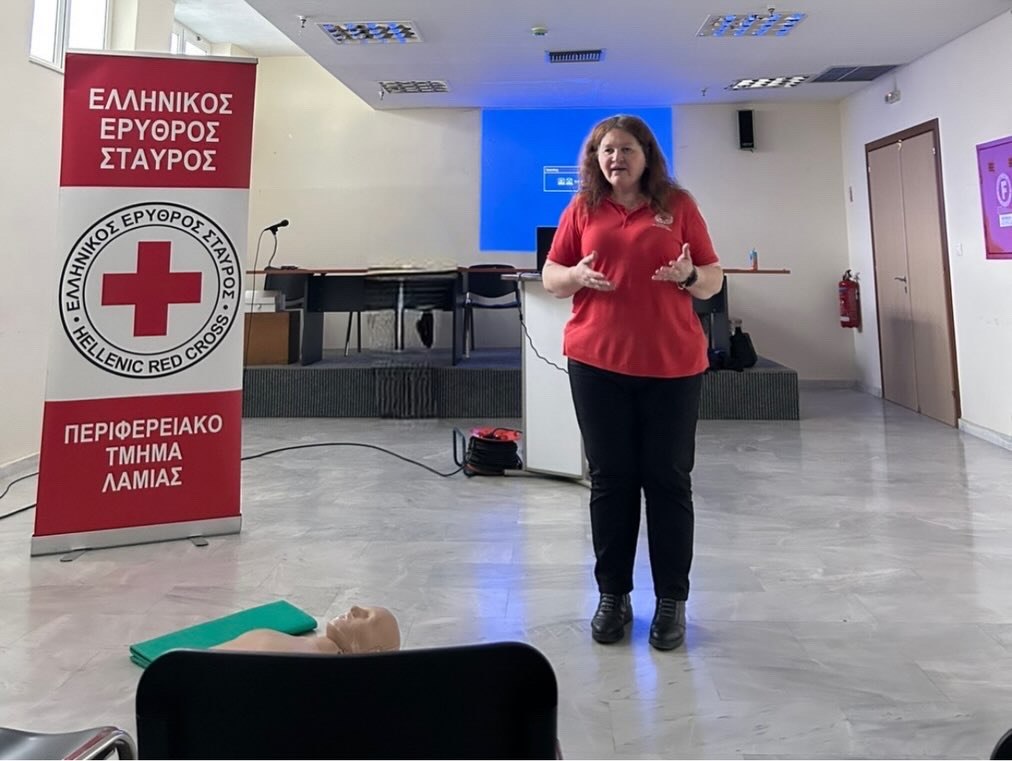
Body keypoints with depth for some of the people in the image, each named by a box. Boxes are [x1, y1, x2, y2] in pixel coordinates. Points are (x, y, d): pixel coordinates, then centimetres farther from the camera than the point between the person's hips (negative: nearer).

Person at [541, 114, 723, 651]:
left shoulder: (678, 205, 7)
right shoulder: (581, 209, 9)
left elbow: (713, 281, 8)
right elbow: (550, 278, 11)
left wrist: (689, 275, -14)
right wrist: (577, 276, -11)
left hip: (673, 364, -1)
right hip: (597, 362, 1)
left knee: (669, 480, 3)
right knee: (610, 479, 6)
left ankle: (672, 600, 16)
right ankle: (612, 595, 19)